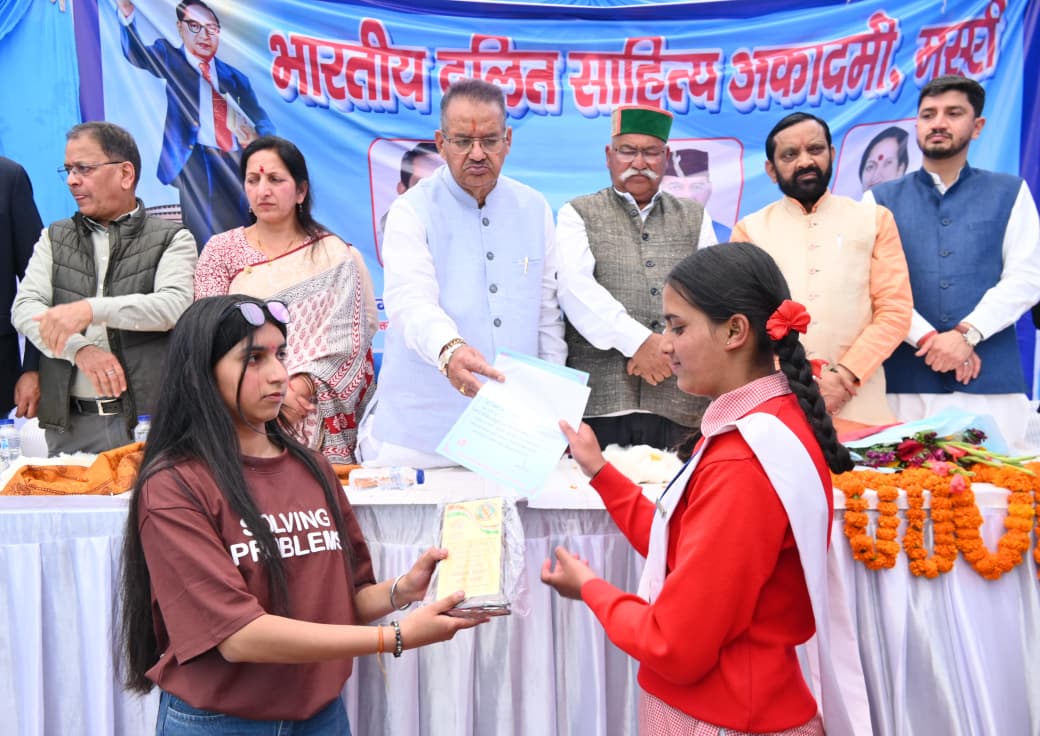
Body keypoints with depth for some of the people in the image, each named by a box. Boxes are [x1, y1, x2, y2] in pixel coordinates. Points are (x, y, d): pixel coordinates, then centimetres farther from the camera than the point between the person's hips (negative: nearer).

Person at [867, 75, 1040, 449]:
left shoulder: (1010, 193, 12)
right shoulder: (882, 199, 10)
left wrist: (967, 334, -12)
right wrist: (927, 338, -13)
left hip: (992, 382, 1)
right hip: (905, 382, 0)